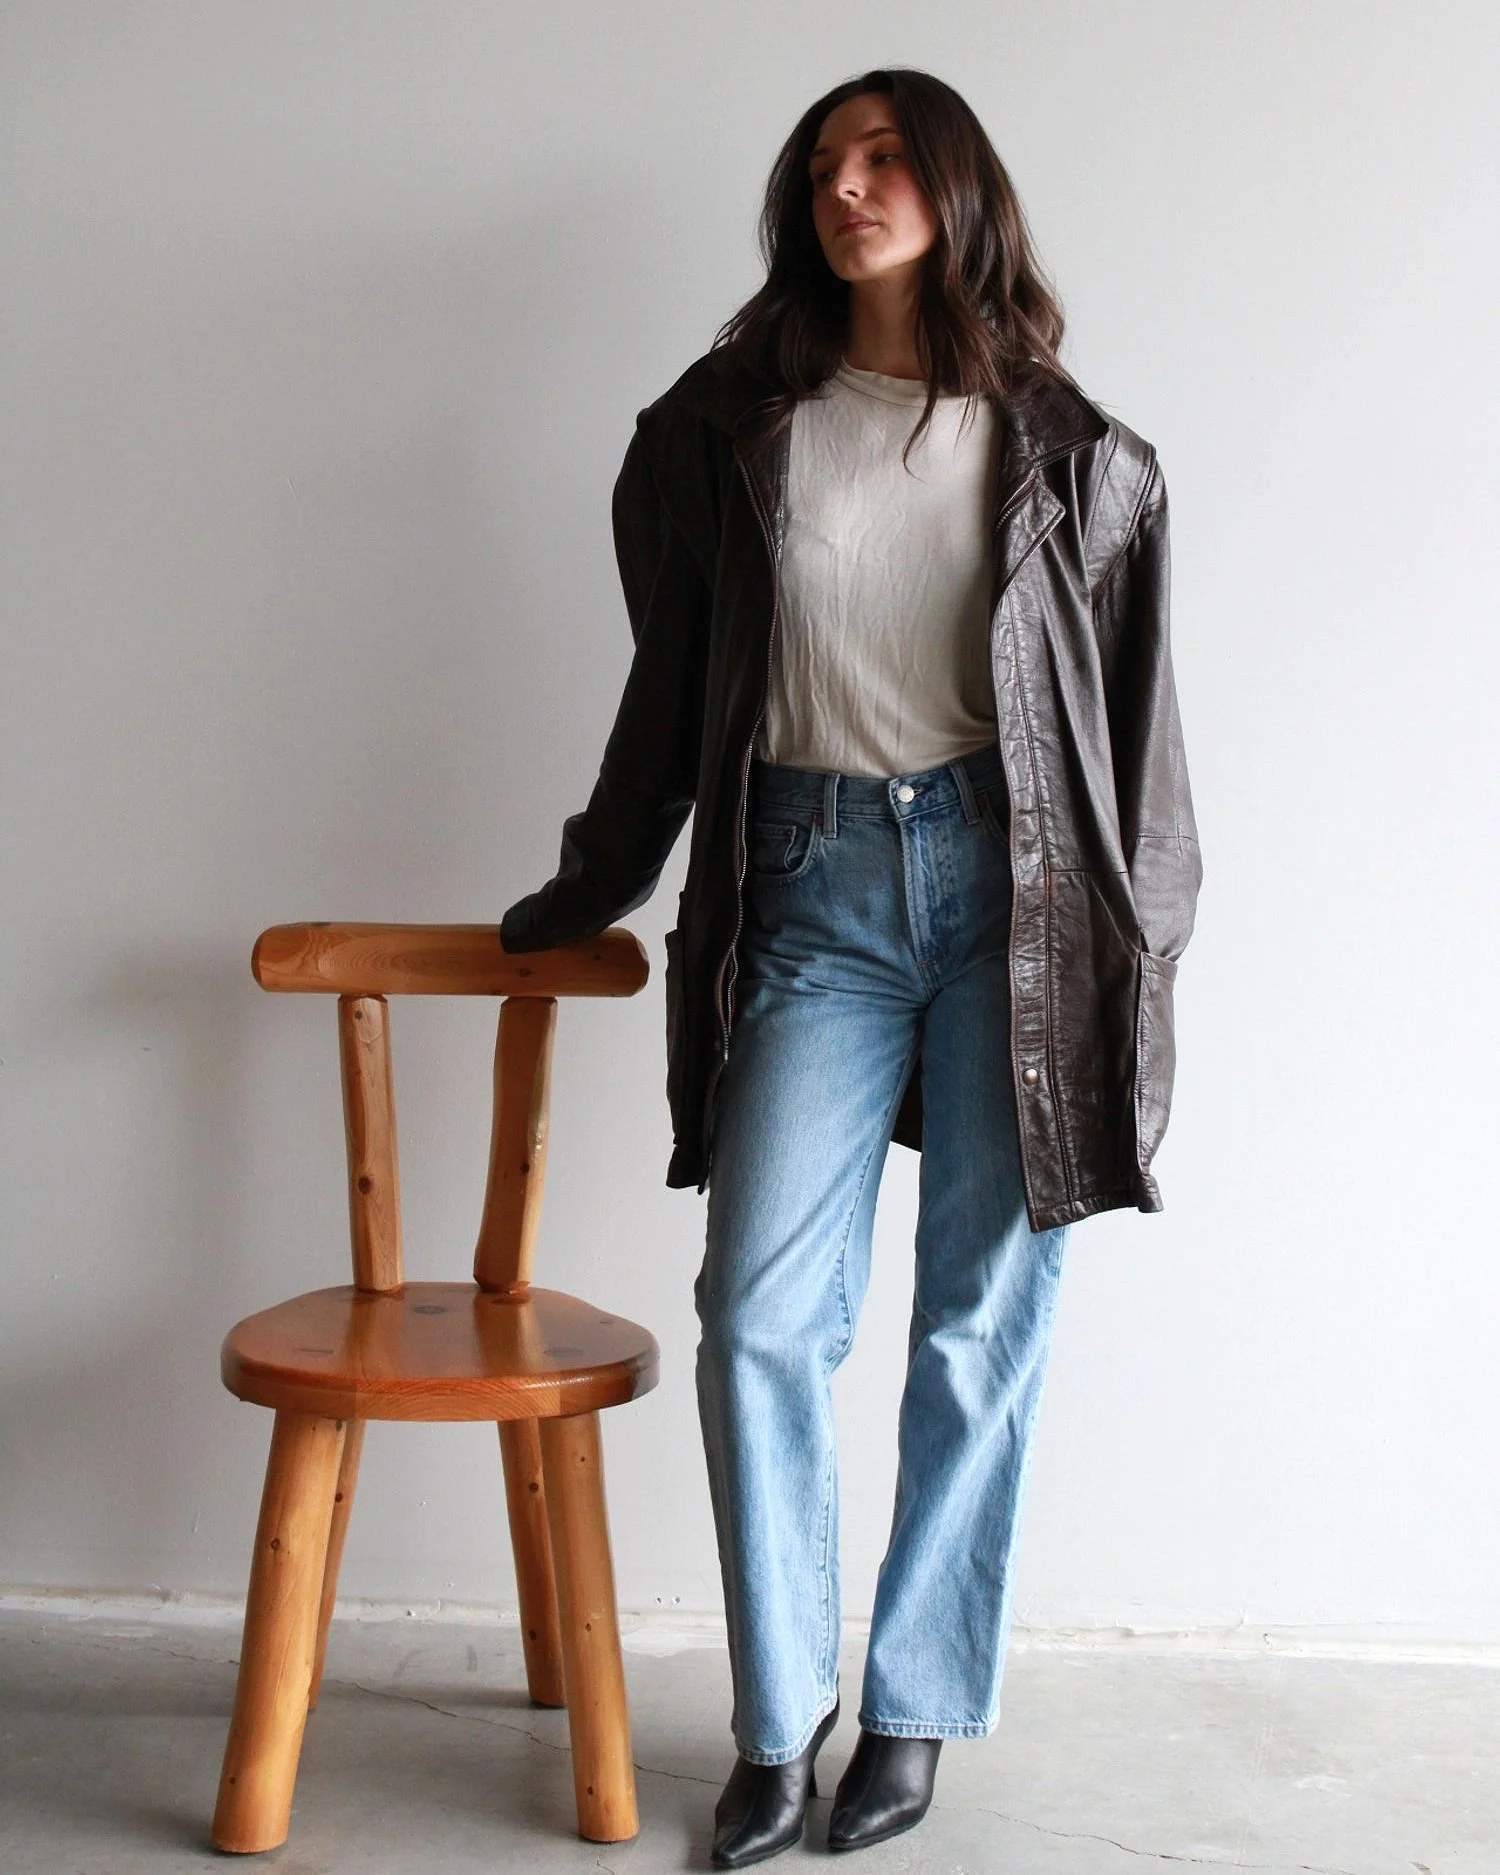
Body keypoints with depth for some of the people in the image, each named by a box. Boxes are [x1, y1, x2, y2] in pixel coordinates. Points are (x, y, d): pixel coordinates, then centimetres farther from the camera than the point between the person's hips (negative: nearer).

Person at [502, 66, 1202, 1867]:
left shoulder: (1067, 451, 7)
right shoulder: (735, 426, 9)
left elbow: (1132, 708, 8)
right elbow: (673, 684, 16)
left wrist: (1138, 950, 4)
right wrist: (589, 892, 21)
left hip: (1017, 888, -1)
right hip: (817, 892, 1)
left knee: (983, 1319, 3)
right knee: (760, 1310, -6)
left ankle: (913, 1708, 18)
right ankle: (778, 1716, 11)